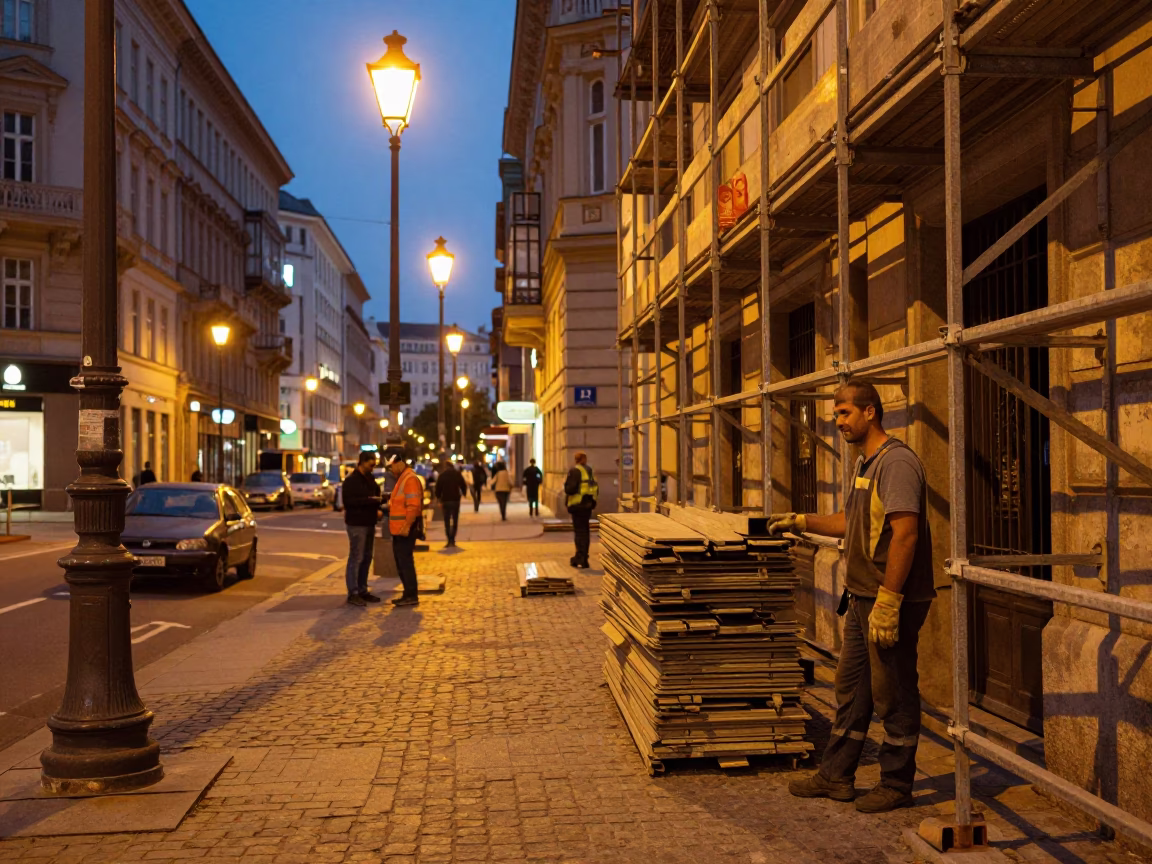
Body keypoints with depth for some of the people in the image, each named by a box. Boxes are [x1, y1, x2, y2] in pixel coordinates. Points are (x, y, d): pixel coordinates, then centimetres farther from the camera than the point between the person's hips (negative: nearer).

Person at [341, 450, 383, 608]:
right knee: (356, 558, -7)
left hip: (369, 523, 8)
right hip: (356, 524, -8)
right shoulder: (351, 480, -12)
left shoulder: (369, 479, 14)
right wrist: (370, 500, -22)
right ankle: (353, 593, -3)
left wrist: (377, 508, 3)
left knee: (367, 558, 11)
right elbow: (349, 501, -21)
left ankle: (362, 590, 19)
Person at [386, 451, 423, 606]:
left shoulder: (410, 479, -15)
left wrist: (407, 526, -26)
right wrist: (390, 504, 13)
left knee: (406, 562, -7)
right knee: (400, 562, 13)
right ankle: (408, 593, 19)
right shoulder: (401, 478, 18)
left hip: (405, 529, -10)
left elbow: (413, 506, -23)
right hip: (398, 529, 10)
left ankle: (412, 596, -3)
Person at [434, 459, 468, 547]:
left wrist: (439, 499, 7)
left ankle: (449, 540, -7)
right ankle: (452, 540, 3)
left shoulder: (442, 475, 2)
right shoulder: (457, 474, 4)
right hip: (456, 500, 1)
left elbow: (438, 488, 0)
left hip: (446, 500, -1)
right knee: (455, 520, 10)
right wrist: (464, 494, 17)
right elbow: (463, 485, 2)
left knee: (447, 521, 4)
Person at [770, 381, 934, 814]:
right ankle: (836, 777, 25)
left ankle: (896, 785, 15)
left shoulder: (897, 462, -16)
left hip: (892, 602, -10)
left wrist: (887, 603, -25)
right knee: (850, 687, 15)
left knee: (893, 695, 2)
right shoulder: (866, 464, 15)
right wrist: (801, 521, 19)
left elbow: (905, 534, -23)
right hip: (862, 598, 10)